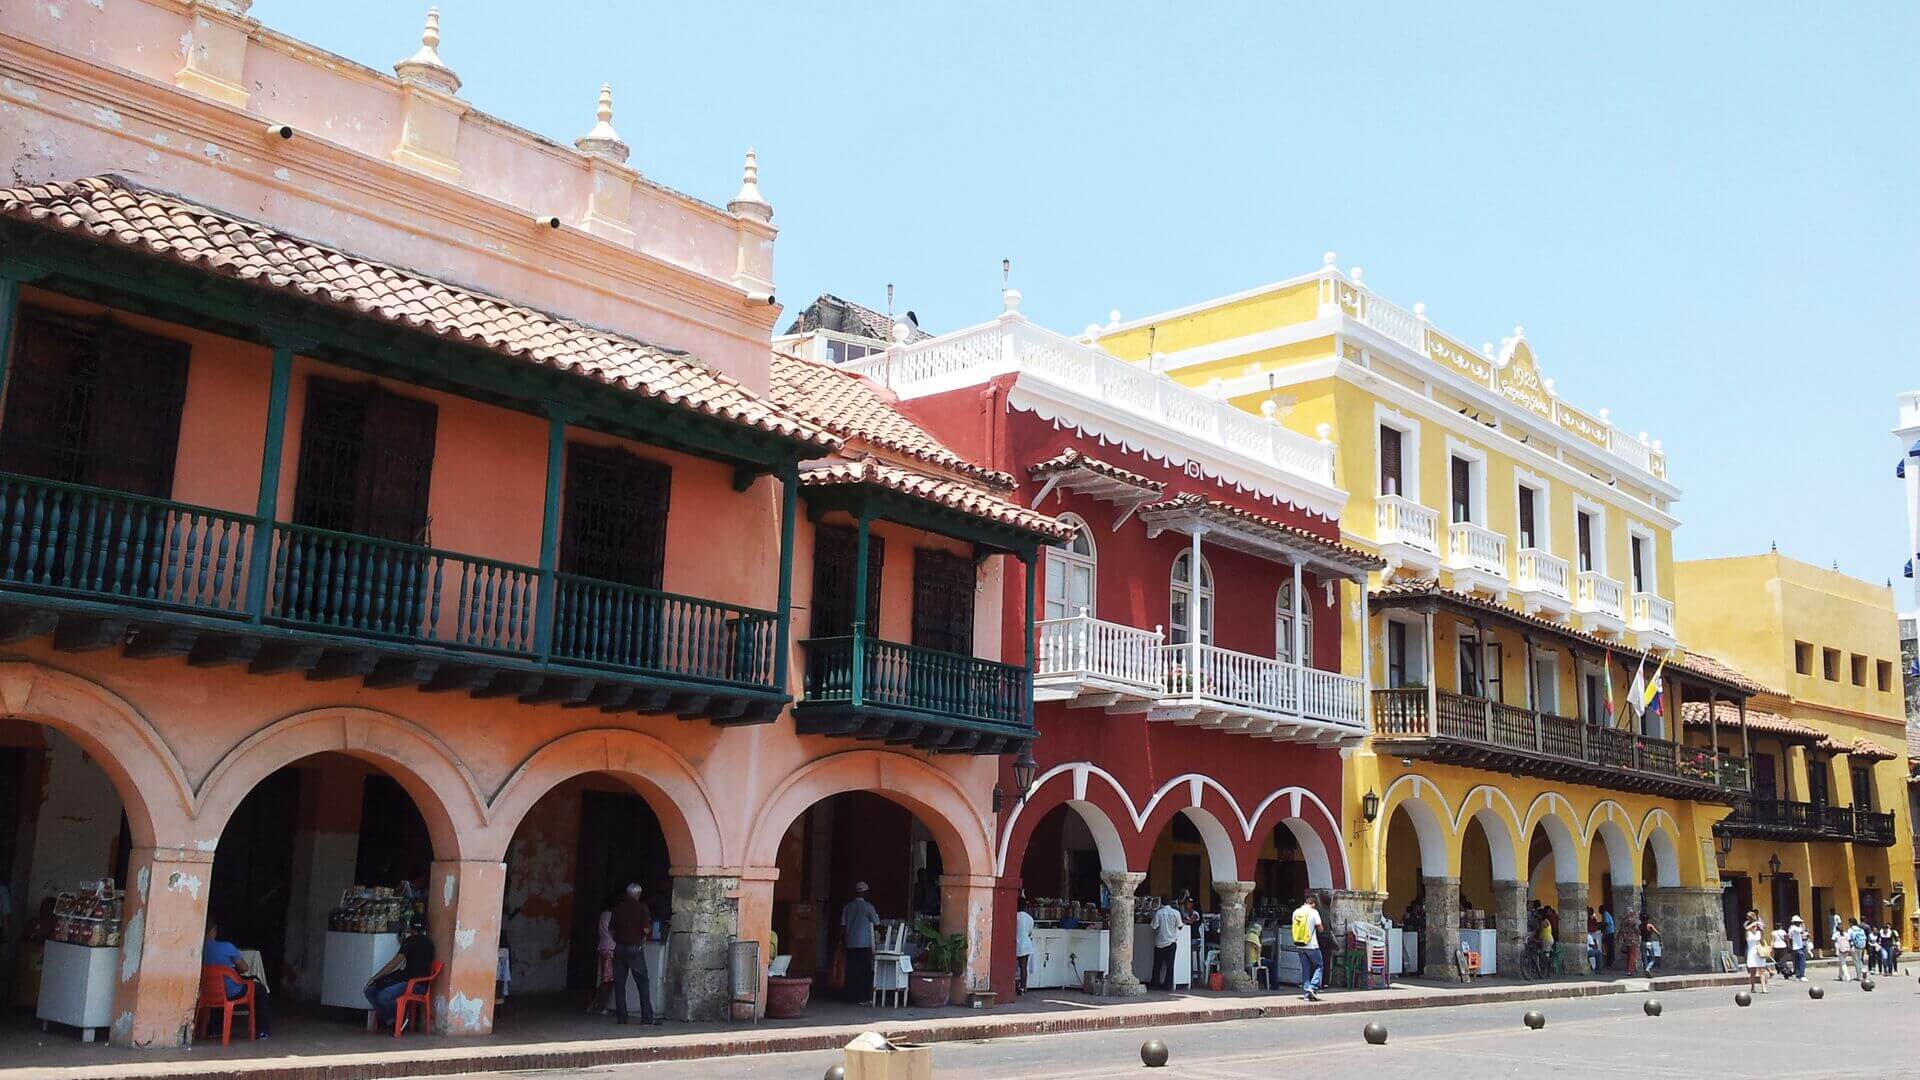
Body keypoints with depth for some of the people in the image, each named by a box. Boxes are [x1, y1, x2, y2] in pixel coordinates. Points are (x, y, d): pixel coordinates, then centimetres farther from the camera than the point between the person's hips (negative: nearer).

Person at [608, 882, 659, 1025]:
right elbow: (647, 930, -11)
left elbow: (610, 930, 6)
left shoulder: (618, 907, 4)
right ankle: (647, 1016, -2)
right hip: (635, 948, -3)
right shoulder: (641, 907, -5)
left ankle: (621, 1016, 7)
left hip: (619, 948, 3)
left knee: (619, 983, 8)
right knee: (642, 982, 1)